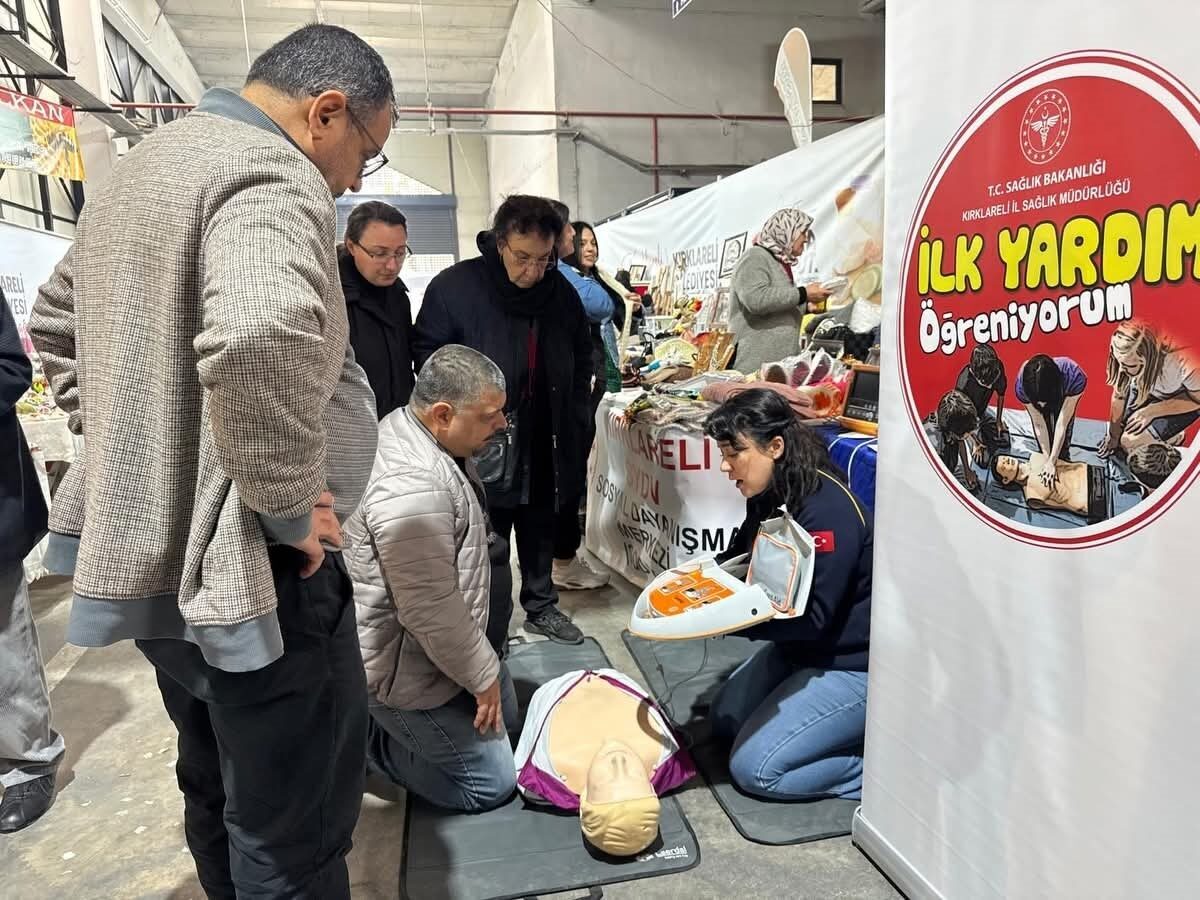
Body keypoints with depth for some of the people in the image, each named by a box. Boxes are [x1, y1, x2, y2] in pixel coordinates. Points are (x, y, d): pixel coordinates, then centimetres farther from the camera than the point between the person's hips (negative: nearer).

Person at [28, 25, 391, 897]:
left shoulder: (137, 169, 15)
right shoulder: (270, 173, -17)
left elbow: (56, 326, 25)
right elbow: (261, 337, -38)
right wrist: (287, 504, -24)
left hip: (150, 548, 10)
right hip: (244, 567, -10)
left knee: (218, 794, 27)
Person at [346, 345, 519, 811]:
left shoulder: (407, 427, -1)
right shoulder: (410, 489, -35)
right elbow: (431, 613, -29)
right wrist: (483, 676, -15)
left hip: (439, 646, 10)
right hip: (408, 669, -10)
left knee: (506, 717, 24)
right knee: (491, 784, 2)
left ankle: (381, 717, 23)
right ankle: (361, 736, 8)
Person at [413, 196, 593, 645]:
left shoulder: (560, 290, 1)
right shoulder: (455, 286, -13)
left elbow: (581, 356, 14)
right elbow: (427, 353, -7)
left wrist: (575, 417, 8)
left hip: (547, 443, 5)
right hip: (484, 447, -4)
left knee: (541, 530, 19)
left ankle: (542, 607, 36)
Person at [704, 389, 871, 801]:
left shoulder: (828, 509, -29)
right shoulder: (768, 497, -2)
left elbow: (813, 616, -27)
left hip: (853, 665, -9)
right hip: (797, 648, 9)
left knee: (754, 768, -11)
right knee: (724, 721, 15)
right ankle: (841, 724, 17)